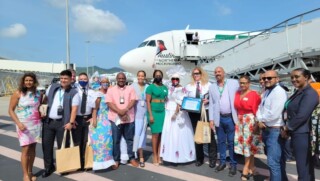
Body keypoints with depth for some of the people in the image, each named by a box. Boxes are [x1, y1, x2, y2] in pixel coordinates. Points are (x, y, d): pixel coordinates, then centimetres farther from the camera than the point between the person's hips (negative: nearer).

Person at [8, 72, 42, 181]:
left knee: (32, 148, 9)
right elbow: (11, 110, -6)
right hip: (23, 125, -3)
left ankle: (30, 172, 22)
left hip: (36, 124, 4)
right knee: (25, 149, -5)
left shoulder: (38, 93, 5)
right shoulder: (18, 93, -6)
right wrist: (18, 123, -17)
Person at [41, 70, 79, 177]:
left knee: (62, 146, 6)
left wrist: (71, 122, -17)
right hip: (48, 121, 4)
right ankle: (48, 167, 26)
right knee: (46, 145, 10)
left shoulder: (73, 92, -6)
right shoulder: (53, 87, 8)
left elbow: (74, 108, -11)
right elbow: (45, 99, 19)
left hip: (62, 123, -4)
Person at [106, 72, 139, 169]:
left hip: (129, 118, 1)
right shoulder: (111, 90, 5)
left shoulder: (130, 89, 8)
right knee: (116, 140, 6)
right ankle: (116, 160, 18)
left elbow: (133, 101, -4)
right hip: (115, 118, -1)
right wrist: (119, 111, -18)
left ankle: (132, 158, 23)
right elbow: (109, 103, -6)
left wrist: (125, 110, -20)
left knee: (130, 139, 10)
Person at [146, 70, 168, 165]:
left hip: (163, 112, 4)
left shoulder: (165, 87, 14)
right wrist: (150, 115, -12)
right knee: (155, 134, -3)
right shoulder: (150, 87, 0)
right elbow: (148, 101, -5)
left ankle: (159, 155, 9)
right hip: (154, 112, -4)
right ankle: (155, 157, 6)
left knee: (161, 134, 1)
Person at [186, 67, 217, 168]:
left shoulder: (208, 85, 5)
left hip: (206, 112, -2)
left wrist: (208, 101, -14)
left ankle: (212, 159, 15)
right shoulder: (189, 86, 11)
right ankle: (199, 158, 25)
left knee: (209, 135, 2)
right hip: (193, 113, 3)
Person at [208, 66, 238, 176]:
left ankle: (233, 165, 17)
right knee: (221, 141, 14)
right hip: (219, 118, 3)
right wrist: (211, 119, 2)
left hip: (231, 118, -3)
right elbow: (211, 104, 8)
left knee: (231, 142, 5)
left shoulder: (234, 83, 1)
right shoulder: (212, 87, 8)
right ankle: (222, 162, 28)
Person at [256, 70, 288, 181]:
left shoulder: (279, 92, -17)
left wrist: (262, 121, -8)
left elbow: (274, 114, -25)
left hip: (275, 131, -9)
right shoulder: (266, 92, 13)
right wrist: (260, 121, -6)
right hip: (266, 130, 9)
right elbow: (260, 108, 13)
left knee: (273, 162, -7)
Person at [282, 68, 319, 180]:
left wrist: (287, 128, -11)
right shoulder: (298, 92, 14)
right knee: (306, 164, 17)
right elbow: (290, 111, 18)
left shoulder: (309, 93, -14)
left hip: (302, 134, -9)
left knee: (303, 166, -1)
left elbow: (302, 116, -22)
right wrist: (286, 127, 4)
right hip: (296, 133, 9)